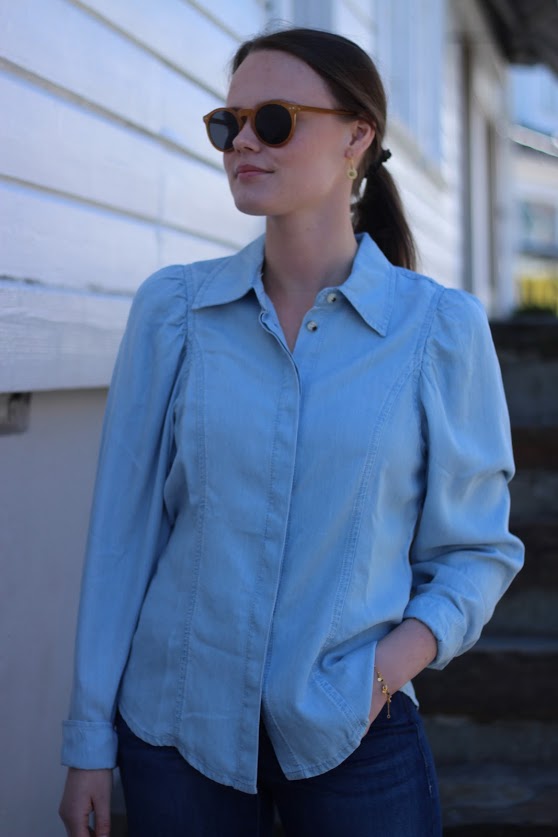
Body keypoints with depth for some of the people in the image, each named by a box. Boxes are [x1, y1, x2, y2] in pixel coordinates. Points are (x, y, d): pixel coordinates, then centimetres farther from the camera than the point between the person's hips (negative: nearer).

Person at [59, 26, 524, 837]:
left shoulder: (440, 328, -5)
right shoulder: (172, 309, -2)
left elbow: (477, 547, 4)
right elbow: (122, 532, 0)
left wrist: (415, 642, -14)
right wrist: (90, 739, 1)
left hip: (353, 737, -1)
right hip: (175, 728, 1)